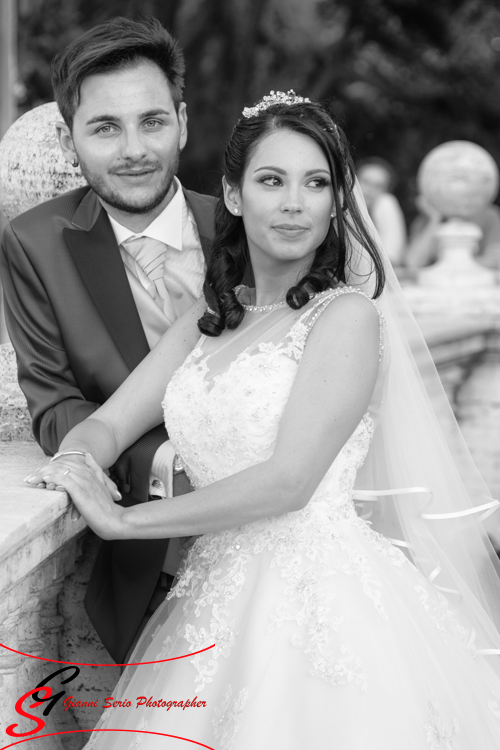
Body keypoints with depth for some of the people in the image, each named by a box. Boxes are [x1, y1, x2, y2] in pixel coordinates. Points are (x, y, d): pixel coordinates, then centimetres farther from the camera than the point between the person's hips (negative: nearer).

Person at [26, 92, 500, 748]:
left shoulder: (348, 316, -9)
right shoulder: (207, 319, 11)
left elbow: (289, 480, -16)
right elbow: (107, 424, 10)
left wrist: (124, 520, -11)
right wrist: (79, 463, -15)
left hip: (324, 601, -6)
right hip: (216, 606, 6)